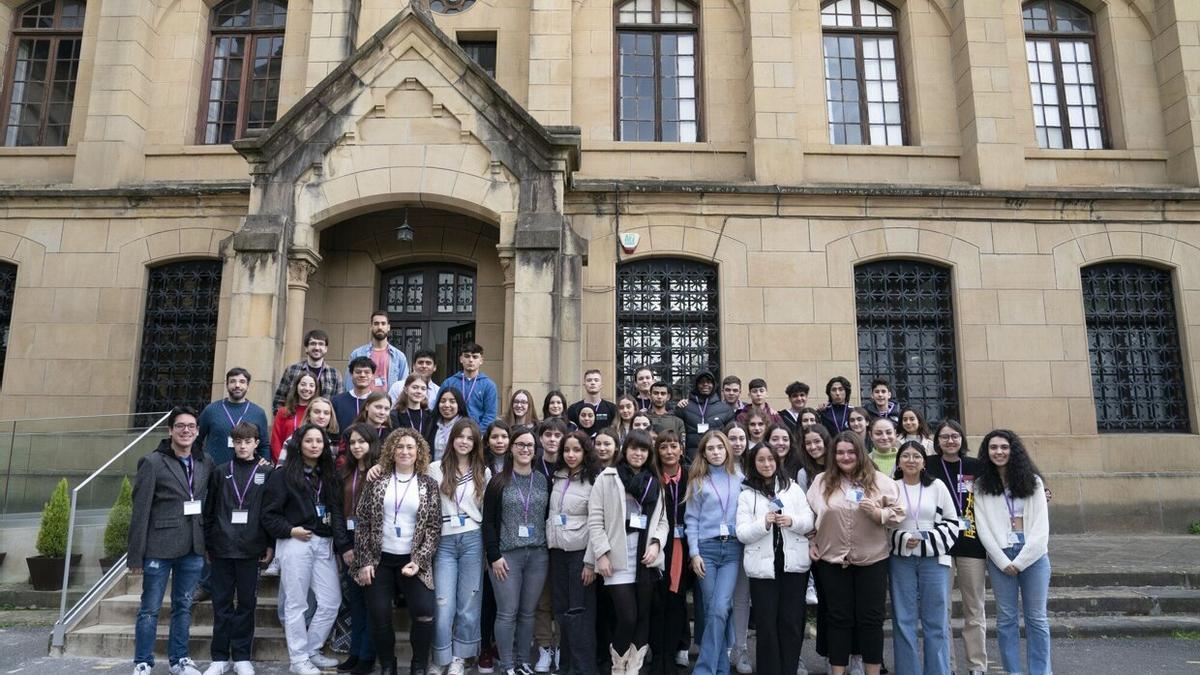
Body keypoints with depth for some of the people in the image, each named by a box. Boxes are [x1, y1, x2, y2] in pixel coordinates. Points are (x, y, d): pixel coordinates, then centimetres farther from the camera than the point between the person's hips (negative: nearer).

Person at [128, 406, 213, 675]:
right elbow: (140, 511, -7)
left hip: (193, 547, 4)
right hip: (159, 547, -4)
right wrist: (136, 554, -9)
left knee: (183, 606, 13)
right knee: (150, 609, 6)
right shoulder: (152, 463, -6)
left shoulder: (205, 462, 6)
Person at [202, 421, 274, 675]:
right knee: (222, 604, 7)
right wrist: (207, 544, 4)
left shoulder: (266, 472, 3)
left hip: (250, 549, -1)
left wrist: (270, 545, -1)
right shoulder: (221, 472, 6)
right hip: (221, 547, 1)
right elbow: (209, 510, 8)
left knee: (247, 603, 6)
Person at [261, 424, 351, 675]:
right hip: (295, 544, -5)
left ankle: (311, 651, 22)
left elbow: (336, 512, 5)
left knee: (331, 602, 5)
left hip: (324, 544, 5)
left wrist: (344, 546, -4)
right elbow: (269, 514, -4)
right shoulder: (283, 475, -3)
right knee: (296, 604, 2)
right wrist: (290, 530, -18)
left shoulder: (328, 475, 13)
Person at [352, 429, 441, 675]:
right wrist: (364, 561, -4)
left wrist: (418, 561, -11)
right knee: (379, 617, 2)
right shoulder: (378, 481, 3)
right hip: (380, 560, 1)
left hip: (413, 561, -1)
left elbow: (434, 528, -1)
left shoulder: (429, 485, 1)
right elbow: (363, 522, 2)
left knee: (424, 614, -11)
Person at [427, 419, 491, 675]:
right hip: (444, 541, -1)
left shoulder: (483, 472, 7)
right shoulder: (436, 469, 2)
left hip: (473, 539, 1)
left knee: (468, 605, 6)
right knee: (444, 606, -2)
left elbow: (488, 510, 11)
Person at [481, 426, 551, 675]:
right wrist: (494, 555, -10)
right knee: (507, 613, 0)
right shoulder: (499, 482, -1)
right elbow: (489, 521, -3)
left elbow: (550, 518, 9)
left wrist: (550, 551, 3)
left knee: (528, 612, 9)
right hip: (507, 555, -3)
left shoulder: (544, 481, 7)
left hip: (538, 555, 3)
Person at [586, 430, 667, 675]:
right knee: (627, 617, -7)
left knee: (643, 617, 6)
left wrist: (656, 543, -5)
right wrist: (601, 553, -10)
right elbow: (595, 519, -3)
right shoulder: (607, 477, 1)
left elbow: (662, 520, 13)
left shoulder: (655, 482, 14)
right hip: (618, 558, -4)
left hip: (646, 559, 4)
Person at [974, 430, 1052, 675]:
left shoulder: (1032, 481, 4)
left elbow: (1041, 526, -2)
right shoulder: (981, 486, 5)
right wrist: (1003, 561, -8)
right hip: (999, 556, 0)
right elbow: (983, 528, 0)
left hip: (1032, 553, 0)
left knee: (1036, 618, 5)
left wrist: (1021, 560, -8)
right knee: (1006, 619, 5)